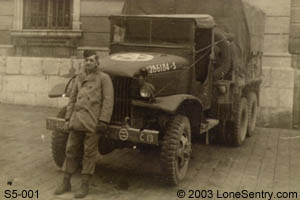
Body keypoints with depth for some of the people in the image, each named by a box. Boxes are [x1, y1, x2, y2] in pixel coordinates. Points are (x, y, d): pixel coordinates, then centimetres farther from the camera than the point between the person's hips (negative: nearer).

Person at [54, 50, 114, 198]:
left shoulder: (104, 78, -2)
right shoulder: (79, 78, 14)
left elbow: (108, 101, -8)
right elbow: (72, 99, 16)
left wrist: (103, 121, -15)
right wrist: (68, 118, 9)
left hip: (93, 122, -5)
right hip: (77, 120, 5)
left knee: (89, 153, 2)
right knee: (71, 150, 9)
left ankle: (85, 186, 12)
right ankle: (66, 183, 21)